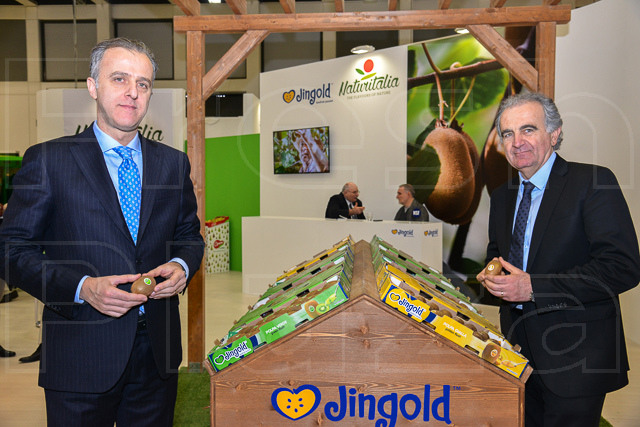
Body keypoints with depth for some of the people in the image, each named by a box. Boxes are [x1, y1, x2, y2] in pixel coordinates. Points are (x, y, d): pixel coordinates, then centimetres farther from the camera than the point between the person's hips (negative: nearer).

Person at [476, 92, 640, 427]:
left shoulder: (593, 182, -12)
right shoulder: (502, 196, 10)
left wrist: (534, 287, -25)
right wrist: (491, 274, -4)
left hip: (575, 355, -6)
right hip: (519, 348, 6)